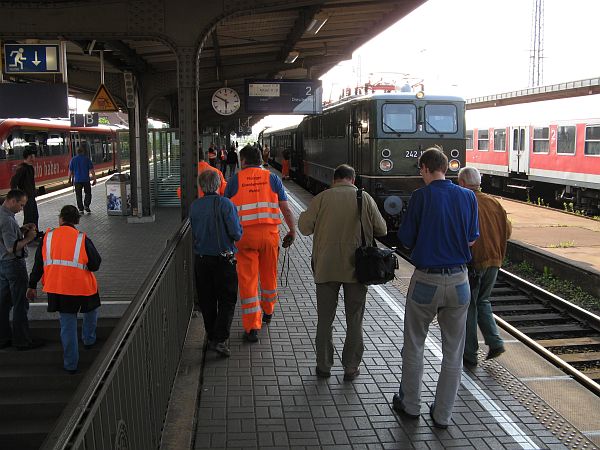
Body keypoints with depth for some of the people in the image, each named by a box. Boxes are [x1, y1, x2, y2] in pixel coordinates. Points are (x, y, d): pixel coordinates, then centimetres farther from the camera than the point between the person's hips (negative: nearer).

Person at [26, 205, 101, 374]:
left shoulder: (48, 236, 1)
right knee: (91, 309, 29)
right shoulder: (82, 239, -8)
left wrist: (32, 285, 15)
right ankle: (89, 340, 43)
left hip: (57, 288, 3)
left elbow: (38, 263, 6)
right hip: (81, 286, -2)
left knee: (67, 324, 11)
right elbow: (95, 264, -8)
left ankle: (71, 364, 15)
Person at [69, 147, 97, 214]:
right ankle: (86, 205, -6)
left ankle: (81, 209, 7)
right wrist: (94, 179, -2)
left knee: (78, 195, 8)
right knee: (88, 193, 12)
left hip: (77, 180, 1)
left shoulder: (73, 160, 2)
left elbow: (70, 171, 5)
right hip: (86, 179, -1)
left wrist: (70, 179, 18)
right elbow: (91, 170, -6)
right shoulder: (87, 159, -2)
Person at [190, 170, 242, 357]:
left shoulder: (194, 206, -1)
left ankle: (211, 337, 24)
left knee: (207, 301, 15)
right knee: (227, 300, 5)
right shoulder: (225, 204, -15)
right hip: (224, 259, -4)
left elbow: (194, 233, 6)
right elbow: (236, 234, -16)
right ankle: (220, 339, -5)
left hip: (201, 259, 4)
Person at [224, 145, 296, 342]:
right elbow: (286, 209, 4)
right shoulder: (272, 178, 7)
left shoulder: (235, 179, 4)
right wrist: (292, 231, 12)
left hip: (244, 234, -2)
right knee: (269, 275, 20)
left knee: (247, 280, 3)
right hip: (269, 232, 2)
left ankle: (252, 327, 0)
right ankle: (268, 312, 41)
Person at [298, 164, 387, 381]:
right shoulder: (365, 198, -2)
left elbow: (305, 227, -4)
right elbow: (381, 230, 2)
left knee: (325, 320, 13)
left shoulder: (322, 198, -4)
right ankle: (351, 368, 18)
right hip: (356, 268, 0)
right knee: (354, 321, 12)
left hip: (326, 267, 0)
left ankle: (323, 365, 21)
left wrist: (304, 215, 17)